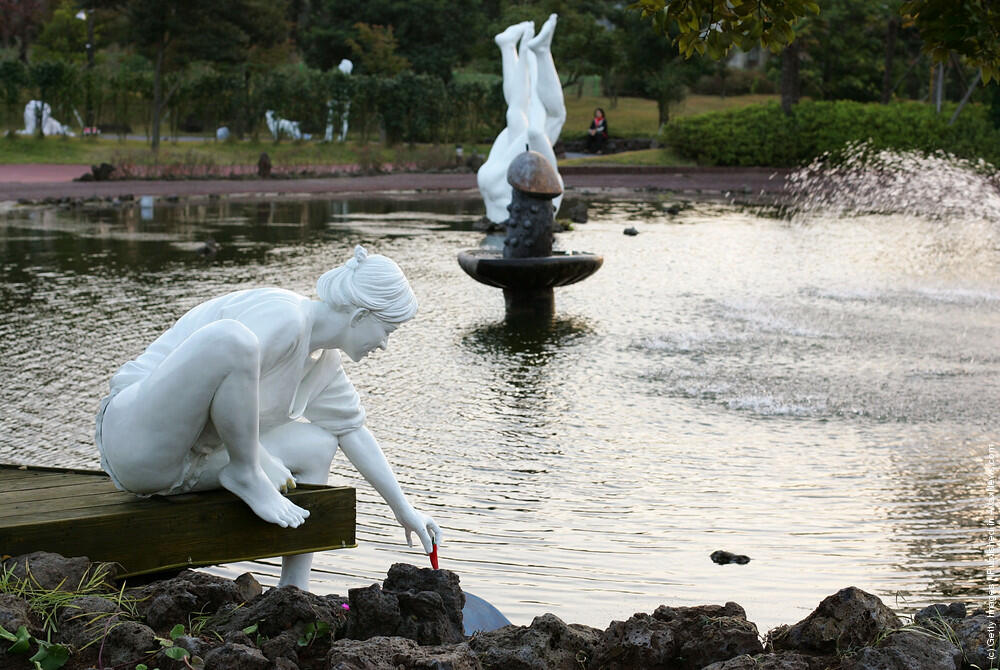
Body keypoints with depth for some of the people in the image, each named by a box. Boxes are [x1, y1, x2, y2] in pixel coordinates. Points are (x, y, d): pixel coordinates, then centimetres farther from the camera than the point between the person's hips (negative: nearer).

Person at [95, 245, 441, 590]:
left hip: (193, 463, 10)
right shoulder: (283, 316, -19)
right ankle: (247, 476, -13)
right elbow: (197, 380, -28)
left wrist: (404, 510, 25)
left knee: (318, 444, 10)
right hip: (135, 438, -10)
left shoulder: (323, 360, 11)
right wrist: (259, 462, -22)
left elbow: (353, 430, 22)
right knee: (230, 340, -33)